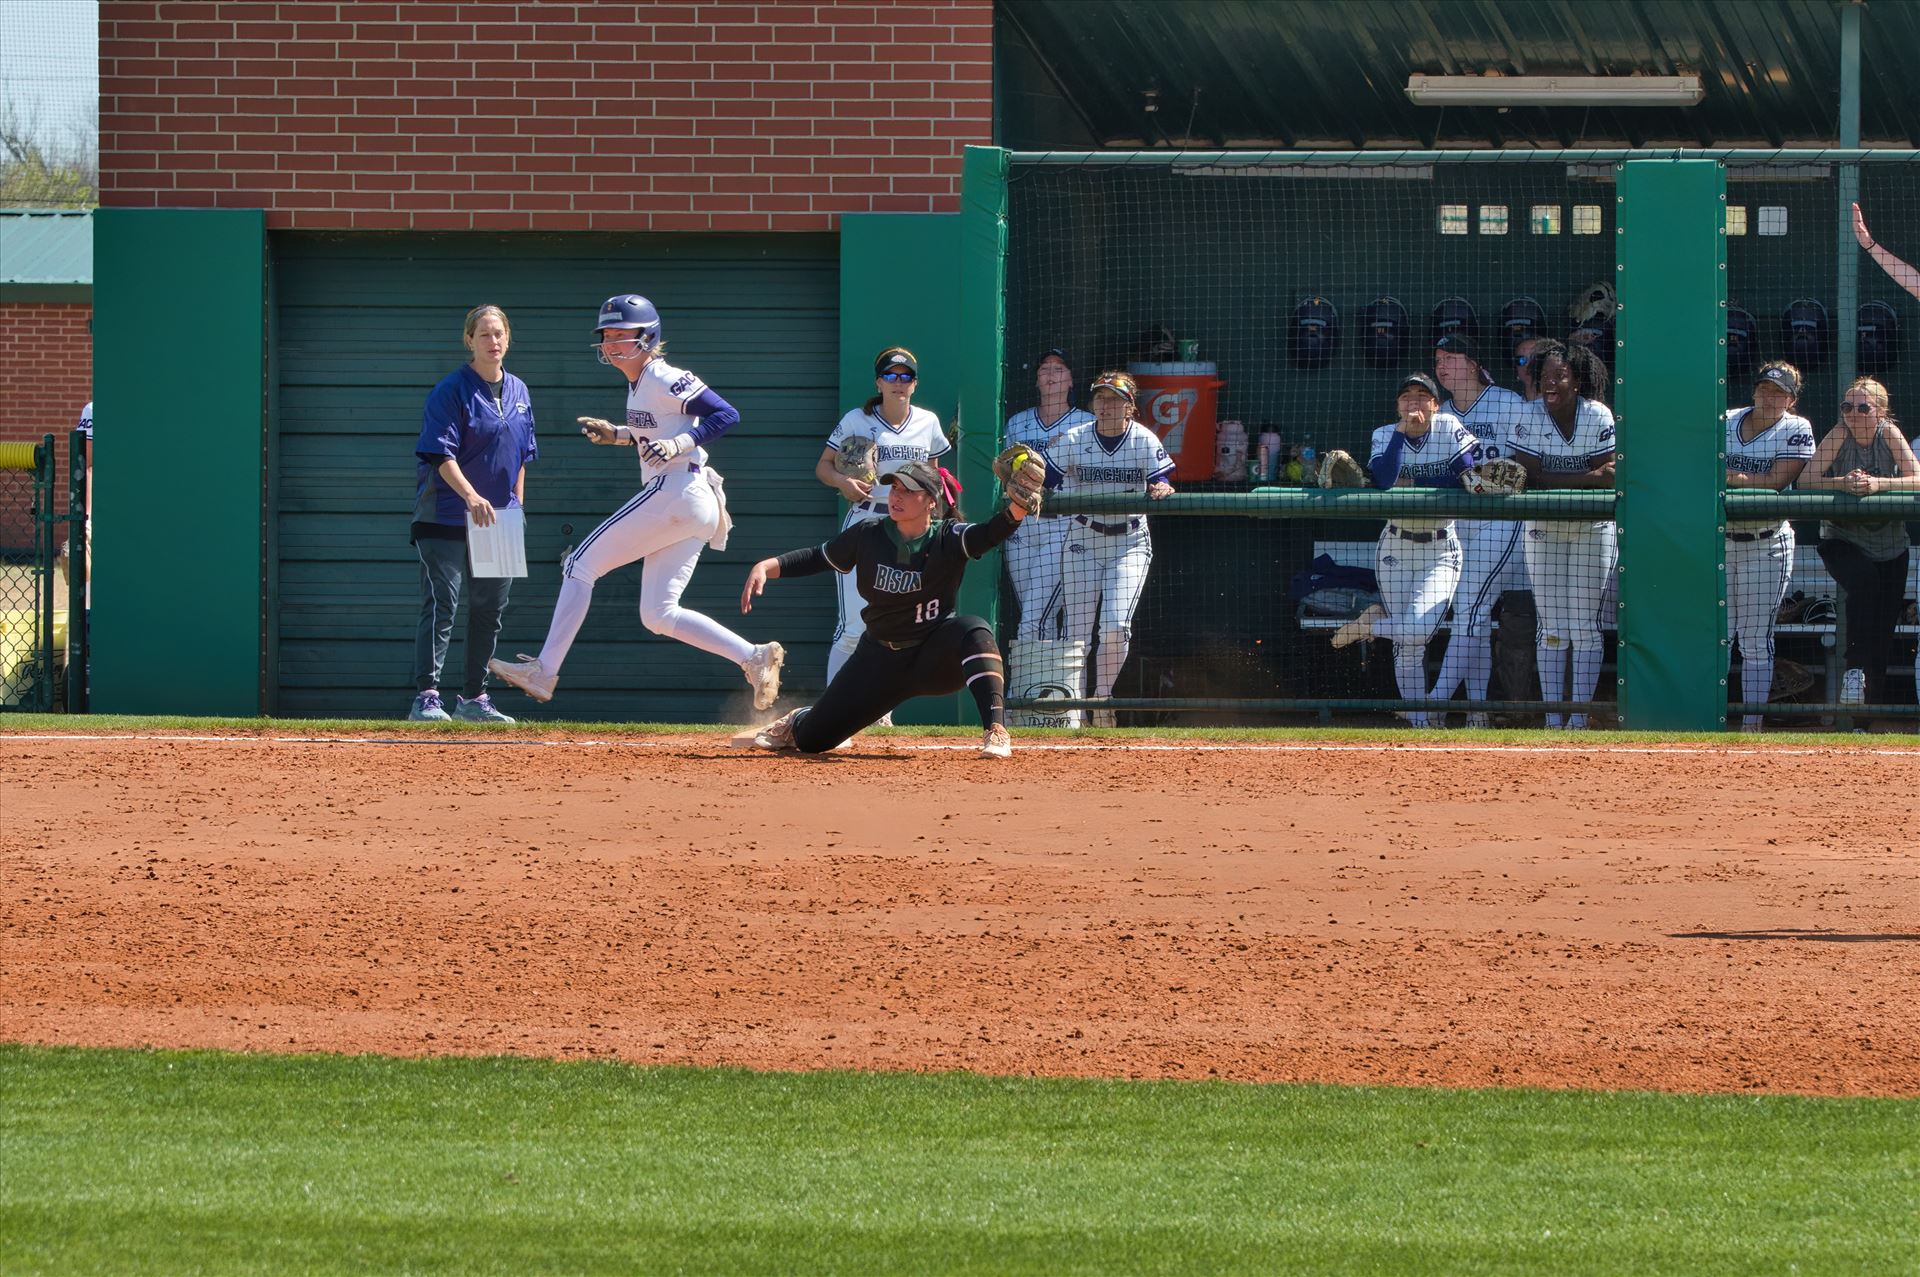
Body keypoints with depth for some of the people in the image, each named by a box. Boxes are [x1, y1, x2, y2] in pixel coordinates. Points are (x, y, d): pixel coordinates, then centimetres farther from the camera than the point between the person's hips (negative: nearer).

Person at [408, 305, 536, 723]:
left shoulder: (518, 392, 11)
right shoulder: (451, 391, -10)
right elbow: (441, 454, -19)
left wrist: (517, 508, 13)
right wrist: (471, 496, -31)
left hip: (496, 517, 7)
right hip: (446, 513, -7)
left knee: (489, 609, 10)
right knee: (440, 605, -12)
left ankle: (473, 699, 18)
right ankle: (426, 697, -16)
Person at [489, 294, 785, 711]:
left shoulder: (664, 380, -11)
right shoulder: (639, 384, 17)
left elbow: (726, 415, -17)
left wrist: (678, 445, -25)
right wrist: (617, 435, 19)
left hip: (675, 490, -10)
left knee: (581, 564, -4)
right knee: (658, 615, 9)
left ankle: (544, 671, -4)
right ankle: (753, 657, 2)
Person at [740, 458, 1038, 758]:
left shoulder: (948, 540, -17)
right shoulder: (867, 535, -7)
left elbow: (991, 533, -36)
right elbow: (817, 558, 5)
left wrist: (1018, 507, -58)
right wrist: (766, 567, -10)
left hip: (937, 661, -3)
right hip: (879, 662, 3)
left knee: (973, 631, -37)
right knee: (812, 739, 7)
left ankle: (995, 730, -39)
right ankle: (796, 724, 47)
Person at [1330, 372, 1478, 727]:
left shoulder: (1449, 429, -5)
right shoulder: (1385, 436, -3)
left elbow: (1468, 479, -15)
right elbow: (1383, 479, -21)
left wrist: (1411, 483, -17)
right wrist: (1401, 431, -21)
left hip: (1440, 549, -1)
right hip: (1396, 548, 1)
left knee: (1417, 630, -19)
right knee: (1407, 646, -1)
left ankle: (1369, 625, 11)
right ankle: (1419, 724, 10)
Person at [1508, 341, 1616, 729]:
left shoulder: (1598, 417, -11)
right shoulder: (1531, 418, -9)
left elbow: (1607, 478, -14)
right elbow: (1531, 477, -16)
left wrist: (1553, 481, -22)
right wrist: (1587, 477, -21)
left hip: (1592, 529, -1)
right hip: (1543, 530, 1)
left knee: (1584, 628, -4)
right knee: (1552, 629, 0)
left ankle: (1579, 716, 0)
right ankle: (1553, 720, 1)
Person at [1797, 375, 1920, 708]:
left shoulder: (1889, 433, -9)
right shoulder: (1840, 433, -10)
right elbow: (1805, 481, -15)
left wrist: (1878, 484, -36)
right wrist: (1843, 483, -33)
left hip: (1889, 546, 2)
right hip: (1841, 540, -2)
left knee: (1882, 639, 2)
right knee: (1864, 579, -35)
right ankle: (1854, 669, -31)